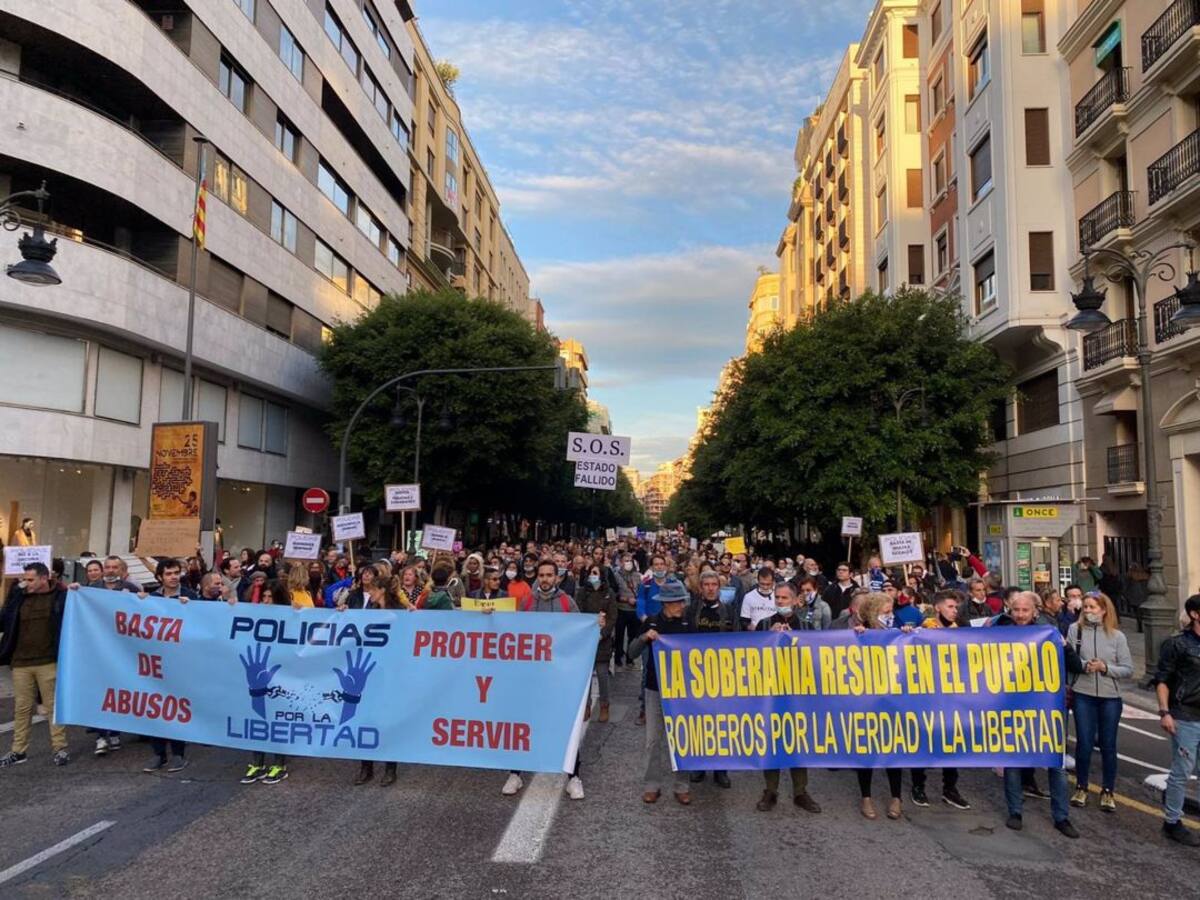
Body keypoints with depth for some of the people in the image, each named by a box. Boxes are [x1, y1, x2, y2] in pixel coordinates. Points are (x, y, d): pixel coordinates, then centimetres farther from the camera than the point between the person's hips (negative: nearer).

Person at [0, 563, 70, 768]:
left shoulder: (61, 596, -3)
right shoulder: (19, 598, 10)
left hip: (49, 663, -4)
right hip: (20, 663, 4)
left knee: (53, 706, 2)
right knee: (21, 708, 10)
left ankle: (60, 748, 9)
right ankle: (18, 751, 20)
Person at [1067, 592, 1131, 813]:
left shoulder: (1117, 636, -2)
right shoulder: (1074, 629, -3)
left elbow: (1128, 669, -1)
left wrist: (1105, 667, -16)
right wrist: (1083, 665, -21)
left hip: (1110, 697, 1)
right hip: (1083, 695, -1)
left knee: (1108, 745, 10)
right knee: (1084, 743, 5)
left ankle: (1108, 791, 25)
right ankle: (1081, 787, 23)